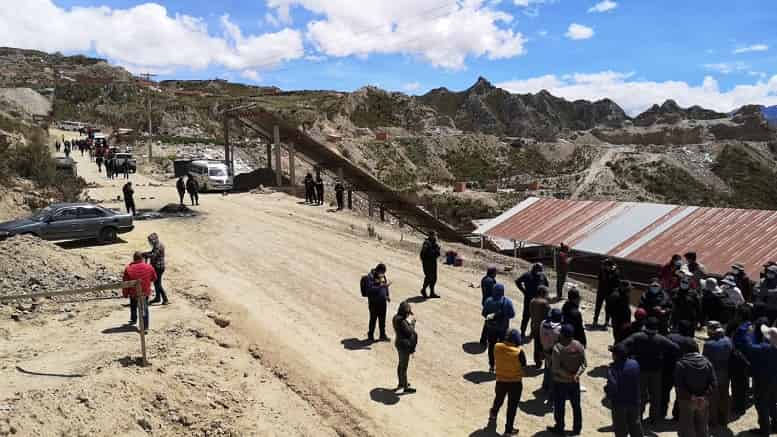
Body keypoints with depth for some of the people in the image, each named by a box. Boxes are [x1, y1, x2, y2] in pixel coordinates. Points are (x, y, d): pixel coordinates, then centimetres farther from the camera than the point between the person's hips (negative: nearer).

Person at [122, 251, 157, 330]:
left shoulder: (128, 268, -12)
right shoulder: (149, 267, -8)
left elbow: (125, 283, -6)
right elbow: (154, 278, 7)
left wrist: (125, 294, 5)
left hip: (133, 292, 0)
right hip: (145, 292, 0)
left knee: (133, 307, 26)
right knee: (144, 309, 7)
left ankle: (133, 319, 46)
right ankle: (145, 326, 1)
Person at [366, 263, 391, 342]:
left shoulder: (382, 275, 2)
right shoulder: (370, 277, -19)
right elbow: (370, 289, -28)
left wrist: (388, 295, 9)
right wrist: (381, 286, -36)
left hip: (383, 301, 6)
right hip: (374, 302, -6)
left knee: (382, 319, 15)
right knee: (373, 319, 8)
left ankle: (383, 335, 29)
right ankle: (370, 335, 26)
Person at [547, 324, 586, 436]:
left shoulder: (558, 347, -22)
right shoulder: (579, 346, -7)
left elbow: (555, 368, -23)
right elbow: (583, 364, -5)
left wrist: (568, 375, -16)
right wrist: (576, 375, -13)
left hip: (560, 381, -5)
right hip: (575, 381, 5)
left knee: (559, 406, 11)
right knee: (576, 405, 18)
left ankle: (559, 428, 22)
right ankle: (577, 429, 29)